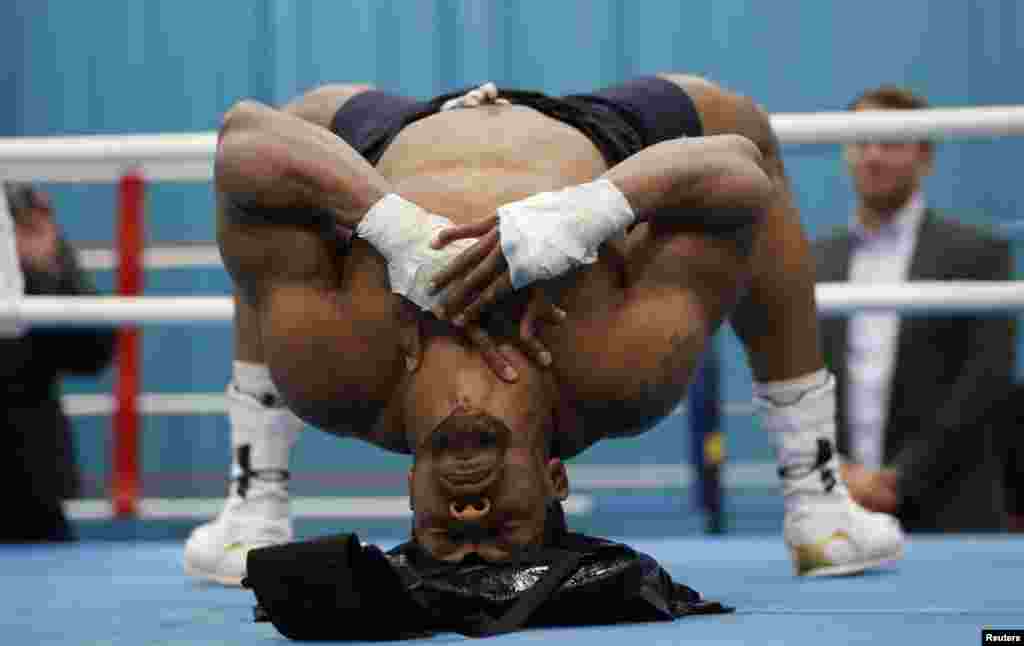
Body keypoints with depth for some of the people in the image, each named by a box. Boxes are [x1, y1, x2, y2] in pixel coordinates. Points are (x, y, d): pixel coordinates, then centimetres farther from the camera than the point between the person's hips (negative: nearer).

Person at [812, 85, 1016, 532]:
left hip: (945, 518, -3)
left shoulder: (977, 254, 2)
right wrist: (840, 475, -5)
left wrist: (902, 479, -11)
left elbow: (986, 385, -6)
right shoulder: (813, 263, 14)